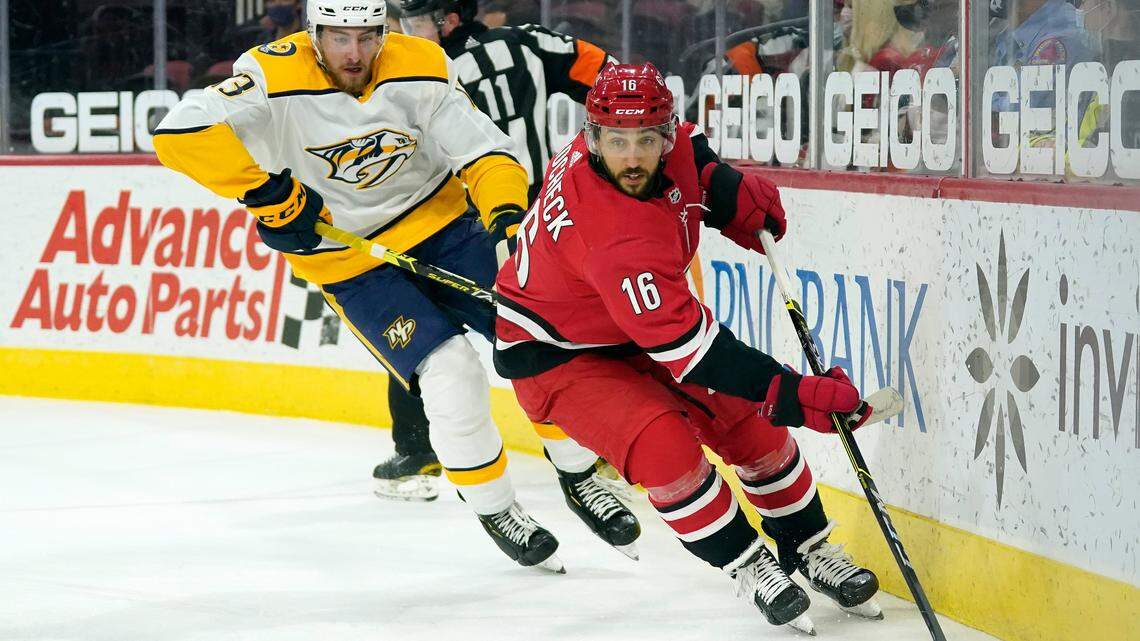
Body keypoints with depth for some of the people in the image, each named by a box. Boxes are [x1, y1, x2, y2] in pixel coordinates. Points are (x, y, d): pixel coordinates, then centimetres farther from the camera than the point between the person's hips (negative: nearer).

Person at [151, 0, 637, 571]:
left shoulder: (422, 69, -14)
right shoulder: (274, 78, -22)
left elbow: (482, 149, -12)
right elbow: (182, 133, -31)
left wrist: (506, 207, -32)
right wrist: (268, 193, -27)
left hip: (439, 222, 3)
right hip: (351, 262, -3)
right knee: (450, 376, -17)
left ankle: (580, 477, 19)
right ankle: (494, 510, 6)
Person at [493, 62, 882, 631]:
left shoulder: (670, 150, -18)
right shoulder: (619, 237, -41)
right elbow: (689, 347, -42)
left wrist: (734, 193, -8)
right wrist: (795, 395, -43)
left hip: (634, 327, 8)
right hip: (556, 354, -8)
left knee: (749, 420, 0)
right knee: (663, 447, -27)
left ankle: (807, 547, 20)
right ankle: (747, 565, -6)